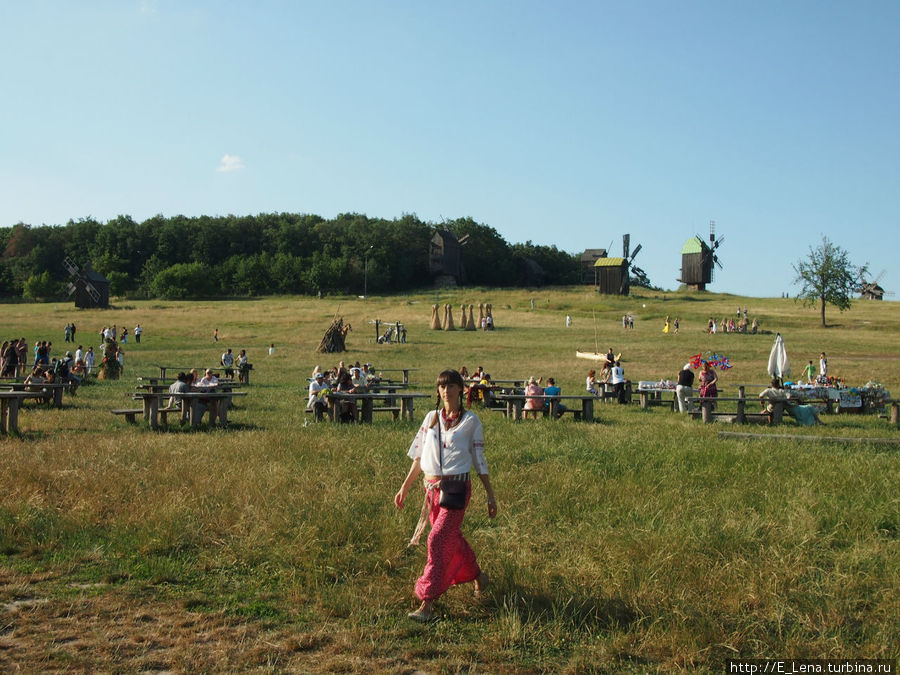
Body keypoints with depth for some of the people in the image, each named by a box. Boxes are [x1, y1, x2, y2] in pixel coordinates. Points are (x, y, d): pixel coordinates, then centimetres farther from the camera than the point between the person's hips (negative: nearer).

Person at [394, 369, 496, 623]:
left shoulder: (470, 421, -2)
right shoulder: (431, 418, 8)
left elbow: (479, 461, 2)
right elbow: (419, 457, 14)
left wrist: (491, 496, 2)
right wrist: (405, 487, 13)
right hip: (432, 486, 5)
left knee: (439, 540, -13)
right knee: (452, 539, 16)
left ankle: (427, 604, -10)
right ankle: (478, 576, 41)